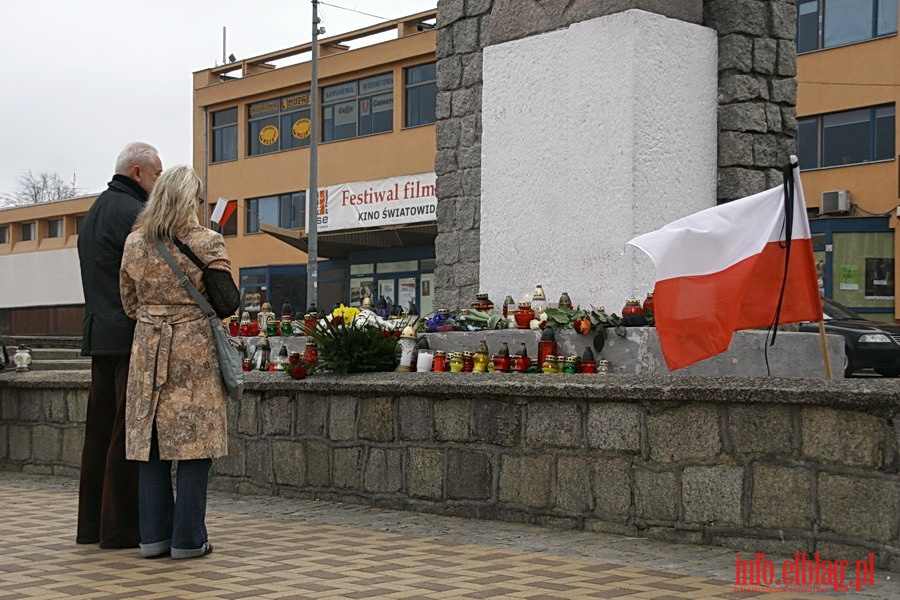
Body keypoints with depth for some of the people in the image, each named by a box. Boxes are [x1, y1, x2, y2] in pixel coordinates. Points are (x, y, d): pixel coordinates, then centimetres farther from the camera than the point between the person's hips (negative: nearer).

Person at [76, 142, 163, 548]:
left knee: (100, 430, 12)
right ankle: (120, 527, -2)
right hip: (130, 336, -10)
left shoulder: (94, 212, 19)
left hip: (99, 335, 10)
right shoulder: (133, 213, -12)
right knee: (128, 431, -5)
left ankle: (91, 524, 16)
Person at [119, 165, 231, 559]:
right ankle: (187, 539, 3)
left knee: (150, 441, 9)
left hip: (148, 349, 4)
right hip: (196, 349, -4)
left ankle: (154, 535, 12)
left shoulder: (135, 243, 4)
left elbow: (128, 303, 10)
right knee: (194, 443, 1)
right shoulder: (207, 242, -8)